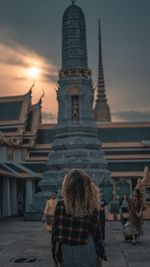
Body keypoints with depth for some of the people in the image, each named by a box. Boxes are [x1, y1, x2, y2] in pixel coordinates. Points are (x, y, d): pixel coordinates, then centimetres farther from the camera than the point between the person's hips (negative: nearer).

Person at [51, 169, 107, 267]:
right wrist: (100, 256, 8)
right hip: (87, 251, 1)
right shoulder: (92, 206, -9)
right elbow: (97, 233, -3)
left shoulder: (61, 206, -12)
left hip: (68, 252, -1)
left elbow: (57, 234, -8)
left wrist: (56, 255, 3)